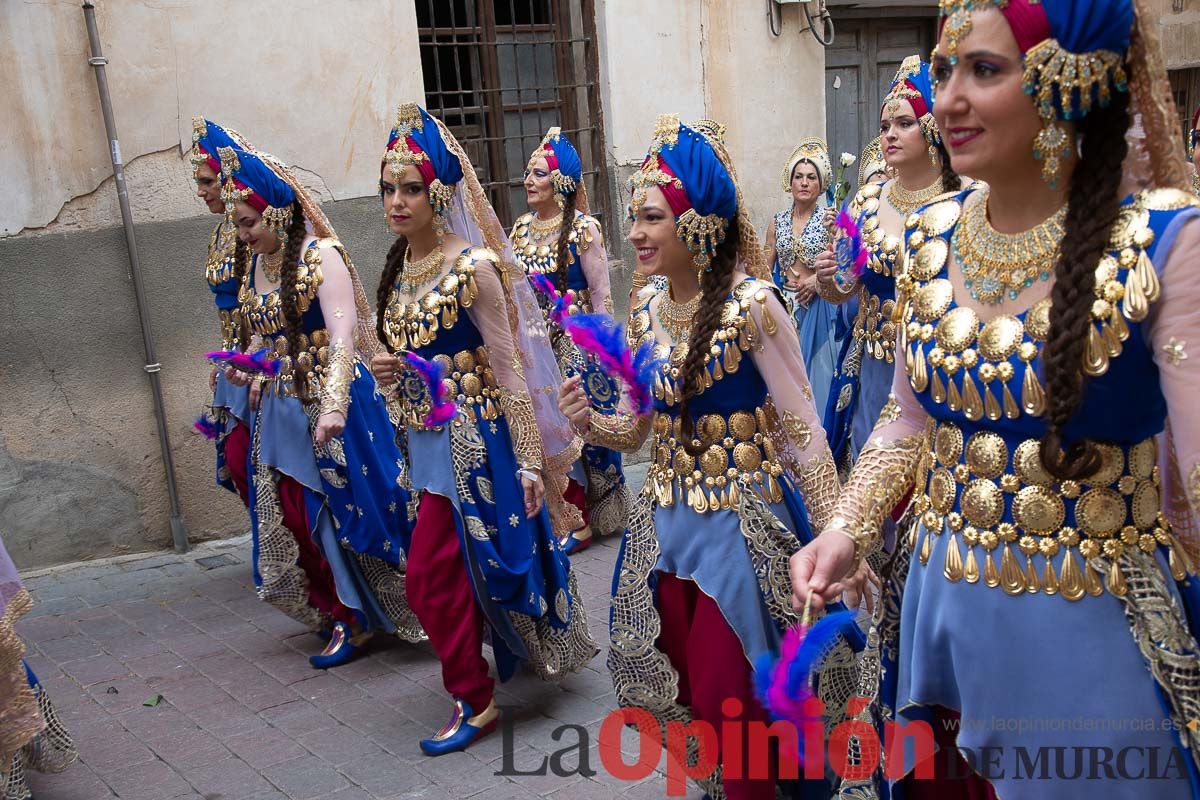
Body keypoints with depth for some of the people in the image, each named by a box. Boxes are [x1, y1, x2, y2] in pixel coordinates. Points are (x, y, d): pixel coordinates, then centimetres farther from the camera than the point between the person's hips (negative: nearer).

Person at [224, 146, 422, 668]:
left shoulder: (321, 255, -14)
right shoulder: (254, 263, 9)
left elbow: (342, 333, -24)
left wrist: (333, 405, -35)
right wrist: (247, 370, 5)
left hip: (330, 402, -7)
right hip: (280, 407, 7)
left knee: (347, 507, 1)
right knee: (292, 515, 9)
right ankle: (348, 617, 24)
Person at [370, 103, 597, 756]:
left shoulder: (472, 266, -17)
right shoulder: (401, 267, 6)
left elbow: (510, 370, -16)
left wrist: (530, 459, -16)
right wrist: (389, 373, -4)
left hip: (473, 438, -7)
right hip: (426, 438, 7)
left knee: (431, 575, -5)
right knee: (464, 564, 18)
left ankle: (474, 700, 14)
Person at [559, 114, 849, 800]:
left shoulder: (751, 304, -15)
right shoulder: (647, 312, 4)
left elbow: (803, 432, -13)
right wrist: (589, 421, -10)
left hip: (746, 518, -6)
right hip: (669, 518, 6)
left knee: (727, 698, -1)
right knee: (684, 687, 16)